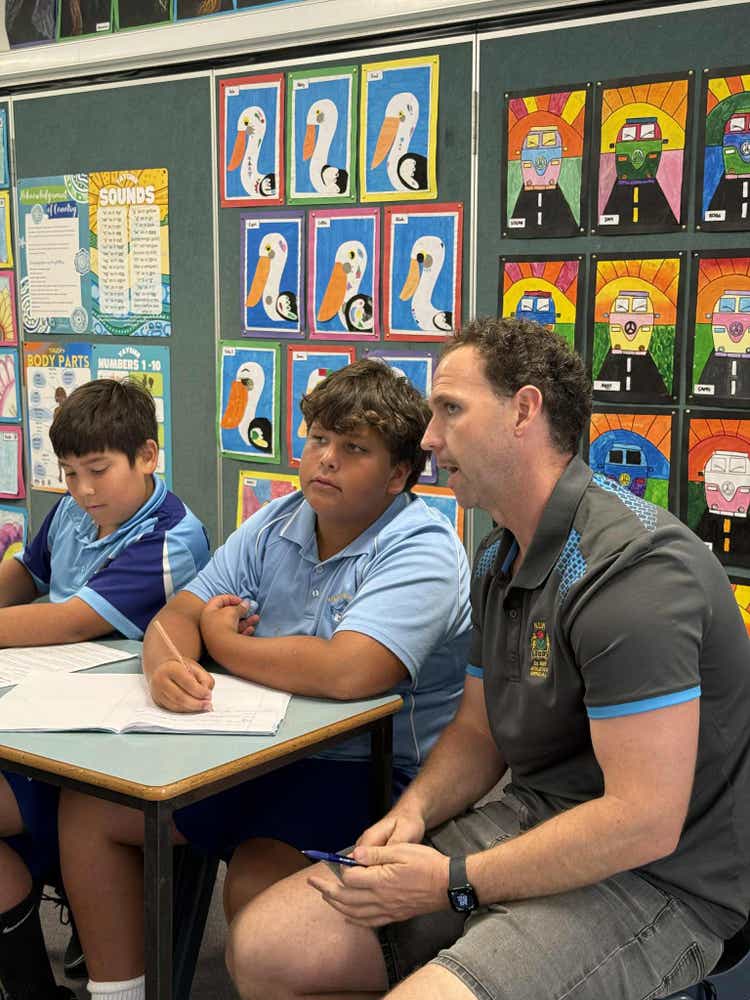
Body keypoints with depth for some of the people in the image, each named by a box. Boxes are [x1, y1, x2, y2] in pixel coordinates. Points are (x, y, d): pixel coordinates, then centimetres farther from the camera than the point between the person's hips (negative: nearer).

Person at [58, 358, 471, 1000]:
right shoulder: (275, 526, 6)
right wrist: (169, 665, -23)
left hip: (374, 772, -7)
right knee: (88, 808, 2)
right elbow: (177, 615, 4)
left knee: (254, 884, -32)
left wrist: (224, 642, -14)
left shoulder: (423, 550, -17)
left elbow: (347, 672, -32)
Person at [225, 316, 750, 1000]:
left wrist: (457, 882, -18)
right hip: (531, 822, 8)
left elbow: (644, 821, -25)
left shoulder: (632, 565, -21)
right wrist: (414, 810, -4)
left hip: (655, 881, -8)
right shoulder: (499, 559, 10)